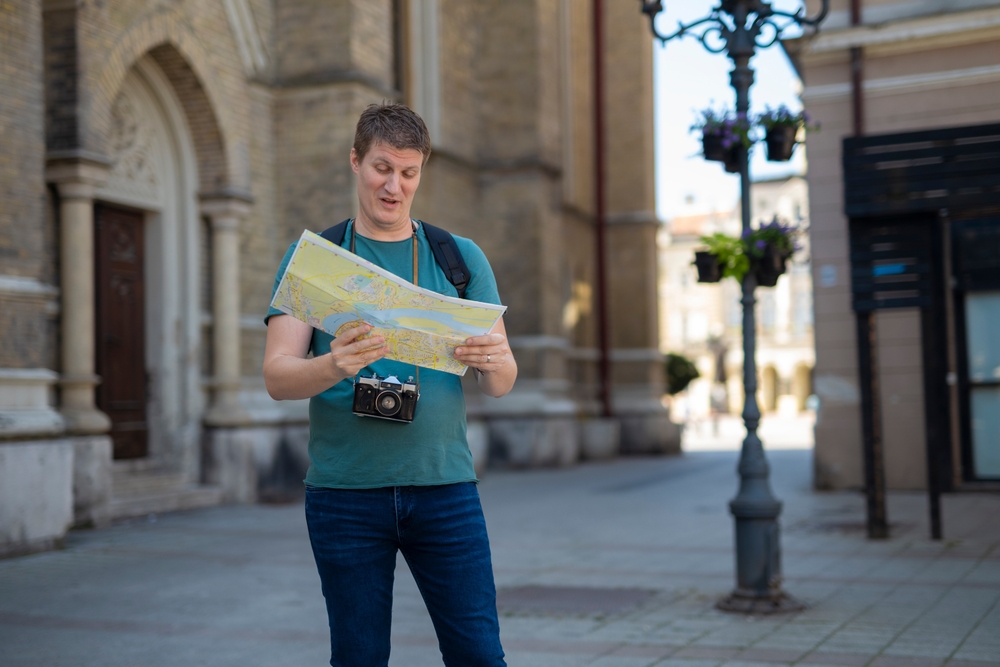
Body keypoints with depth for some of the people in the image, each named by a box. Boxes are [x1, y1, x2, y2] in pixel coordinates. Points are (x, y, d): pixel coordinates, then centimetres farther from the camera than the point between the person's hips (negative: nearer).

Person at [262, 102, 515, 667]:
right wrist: (334, 367, -26)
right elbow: (277, 377, -4)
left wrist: (493, 360, -19)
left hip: (444, 486, 1)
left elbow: (502, 383, 6)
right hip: (345, 494, -1)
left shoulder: (462, 258, 9)